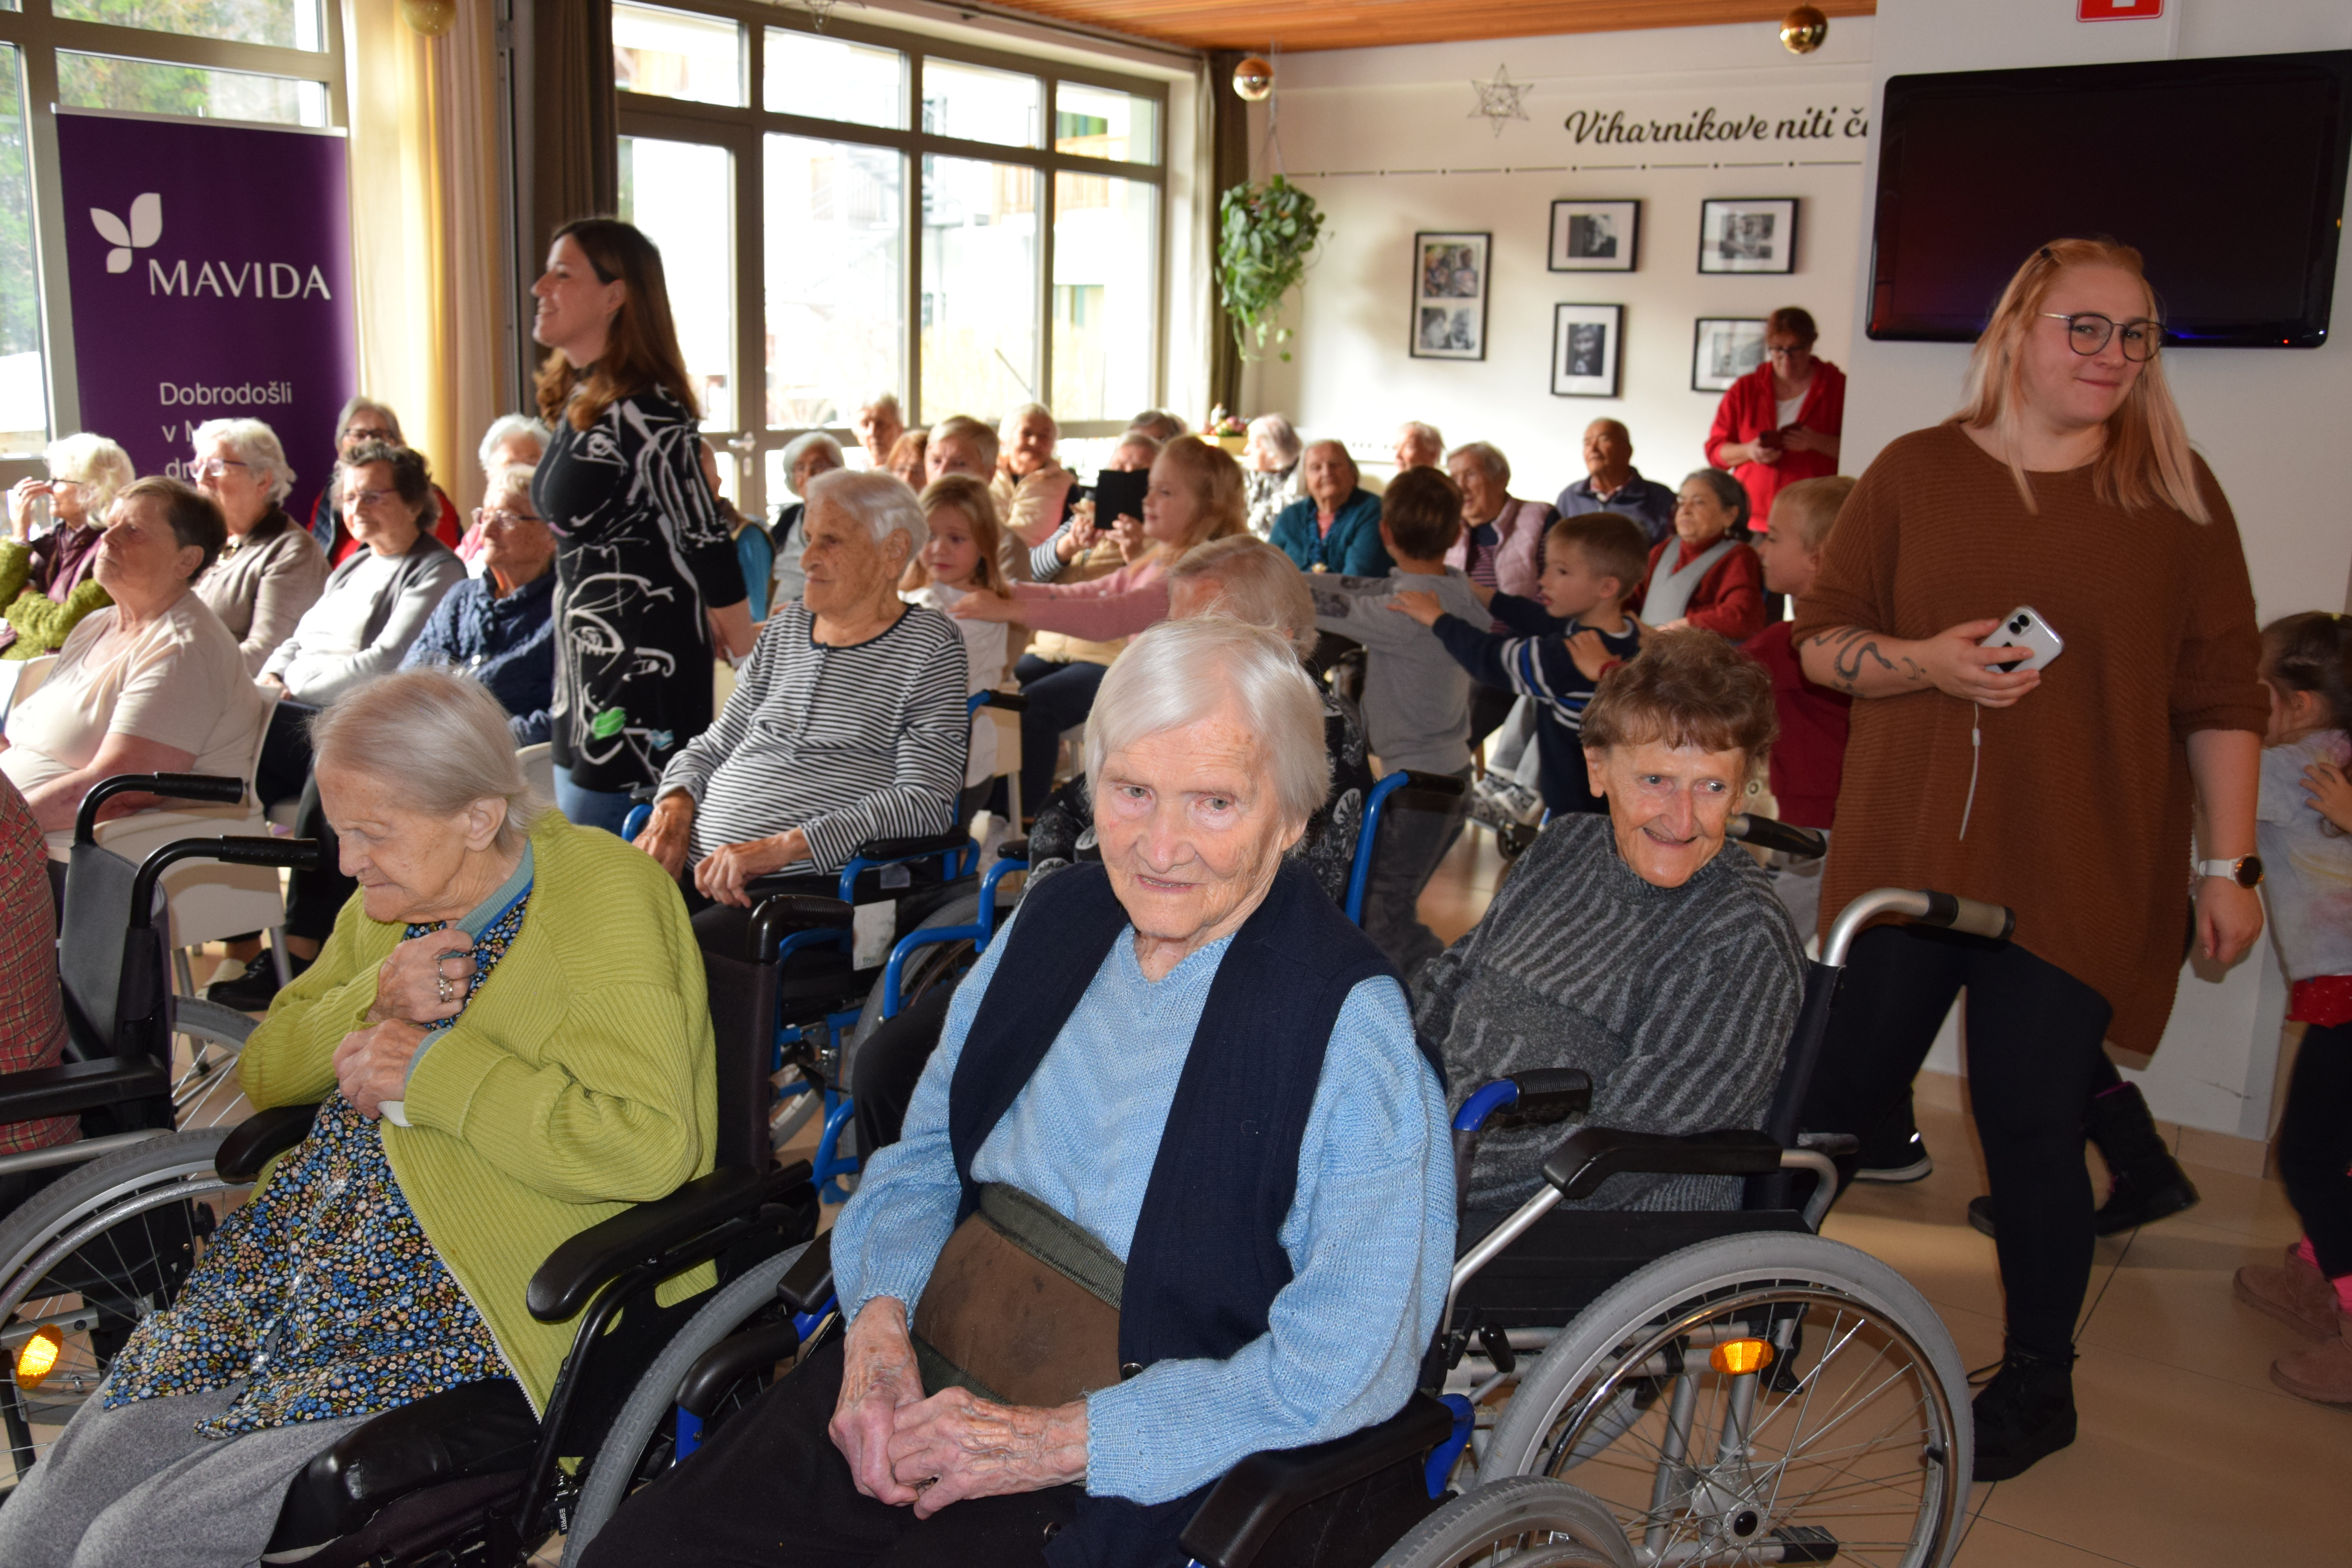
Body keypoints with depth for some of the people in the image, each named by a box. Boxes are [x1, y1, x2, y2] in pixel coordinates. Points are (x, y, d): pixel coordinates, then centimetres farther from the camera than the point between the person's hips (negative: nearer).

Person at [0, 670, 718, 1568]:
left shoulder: (604, 905, -15)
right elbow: (263, 1072, 17)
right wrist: (371, 1004, -6)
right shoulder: (392, 901, 9)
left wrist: (431, 1071, -20)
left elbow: (651, 1147, -26)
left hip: (473, 1312, -7)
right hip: (302, 1257, 8)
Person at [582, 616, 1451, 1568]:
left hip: (1110, 1478, -4)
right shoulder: (1052, 919, 7)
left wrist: (1057, 1441, -17)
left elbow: (1353, 1357, -15)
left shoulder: (1351, 1025, -12)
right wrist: (878, 1322, -4)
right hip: (910, 1385, 5)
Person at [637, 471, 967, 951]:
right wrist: (674, 808, 1)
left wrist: (781, 847, -17)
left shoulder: (929, 643, 2)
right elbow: (714, 745, 25)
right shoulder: (786, 627, 20)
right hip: (699, 868, 6)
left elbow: (926, 801, -9)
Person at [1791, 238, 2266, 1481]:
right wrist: (1929, 660, -13)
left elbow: (2222, 698, 4)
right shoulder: (1915, 473, 5)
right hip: (1905, 852, 1)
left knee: (2031, 1125, 3)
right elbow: (1821, 638, 6)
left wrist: (2230, 865, 0)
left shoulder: (2176, 493, 4)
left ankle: (2038, 1384, 25)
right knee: (1839, 1086, 6)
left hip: (2081, 877, -1)